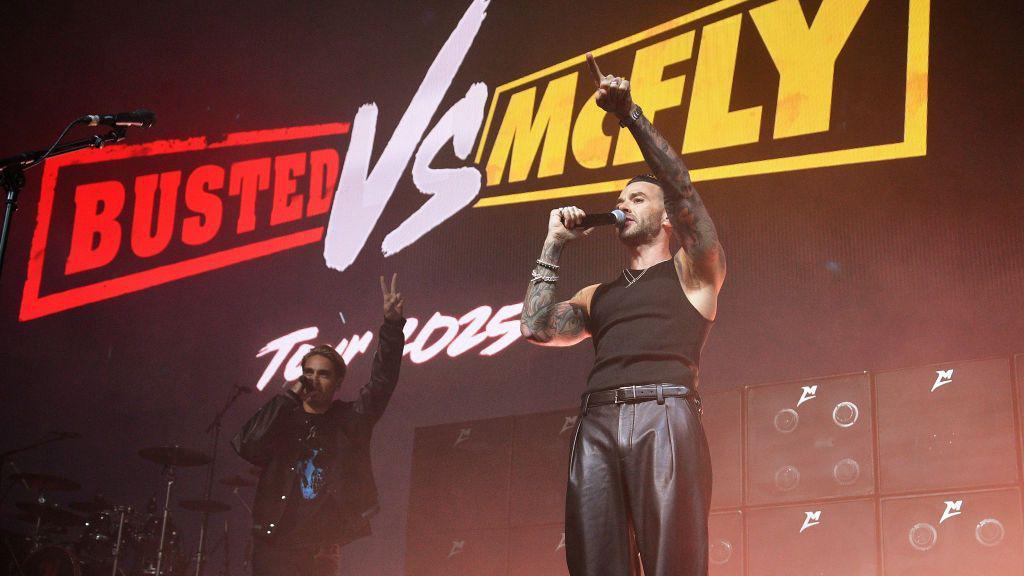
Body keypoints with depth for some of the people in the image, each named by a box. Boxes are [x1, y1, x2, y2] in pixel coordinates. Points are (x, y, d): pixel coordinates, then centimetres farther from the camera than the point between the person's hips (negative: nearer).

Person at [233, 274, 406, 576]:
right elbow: (246, 445, -10)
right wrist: (288, 397, -10)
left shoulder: (349, 420, 8)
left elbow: (382, 382, -4)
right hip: (275, 545, -1)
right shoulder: (282, 418, 7)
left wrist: (392, 324, -16)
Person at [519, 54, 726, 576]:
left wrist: (630, 116, 0)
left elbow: (683, 190, 4)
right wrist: (554, 245, 21)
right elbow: (537, 328, 15)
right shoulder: (597, 296, 31)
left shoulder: (693, 273, 19)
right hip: (597, 423, 4)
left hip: (664, 415, -4)